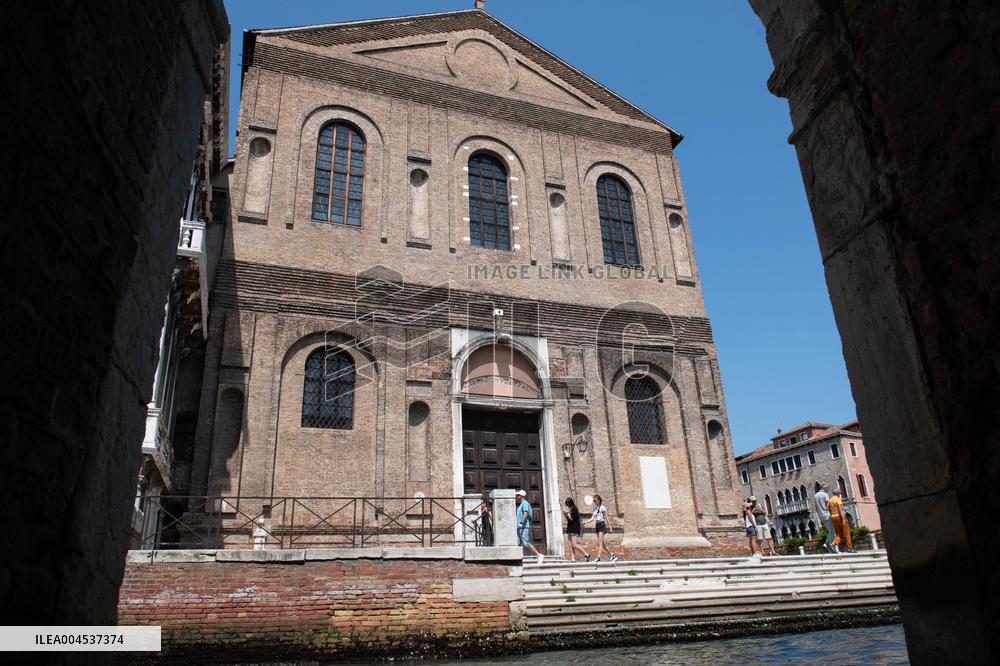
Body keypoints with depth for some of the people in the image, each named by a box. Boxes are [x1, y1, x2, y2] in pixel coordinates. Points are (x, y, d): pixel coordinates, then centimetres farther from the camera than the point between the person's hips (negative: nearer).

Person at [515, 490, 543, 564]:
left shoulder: (525, 503, -6)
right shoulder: (521, 505, 23)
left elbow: (526, 513, -22)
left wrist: (521, 523, -30)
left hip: (524, 527, -10)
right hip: (519, 528, 10)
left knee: (526, 543, -13)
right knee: (517, 543, 2)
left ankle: (539, 555, -8)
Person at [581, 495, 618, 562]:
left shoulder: (602, 507, -7)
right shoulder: (595, 508, 14)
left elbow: (606, 518, -6)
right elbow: (592, 518, 14)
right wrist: (584, 522, 5)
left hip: (602, 524, -8)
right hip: (597, 525, 8)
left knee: (600, 541, -13)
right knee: (602, 543, 7)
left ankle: (598, 557, -18)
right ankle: (612, 555, 15)